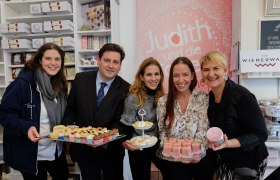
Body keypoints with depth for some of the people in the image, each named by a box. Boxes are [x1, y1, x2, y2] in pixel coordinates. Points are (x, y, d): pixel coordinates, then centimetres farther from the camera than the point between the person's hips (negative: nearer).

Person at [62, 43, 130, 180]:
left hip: (111, 150, -1)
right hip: (83, 148, 1)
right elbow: (70, 109, 2)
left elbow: (120, 121, -13)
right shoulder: (81, 79, -7)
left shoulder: (125, 89, -13)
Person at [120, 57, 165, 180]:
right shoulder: (133, 98, -17)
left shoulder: (163, 96, -1)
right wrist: (125, 142, -31)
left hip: (158, 145, 4)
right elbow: (127, 126, -13)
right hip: (138, 148, -4)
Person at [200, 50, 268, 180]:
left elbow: (260, 135, -19)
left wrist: (228, 144, -31)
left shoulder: (242, 95, -22)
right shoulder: (210, 97, -4)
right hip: (224, 160, 5)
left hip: (249, 162, -5)